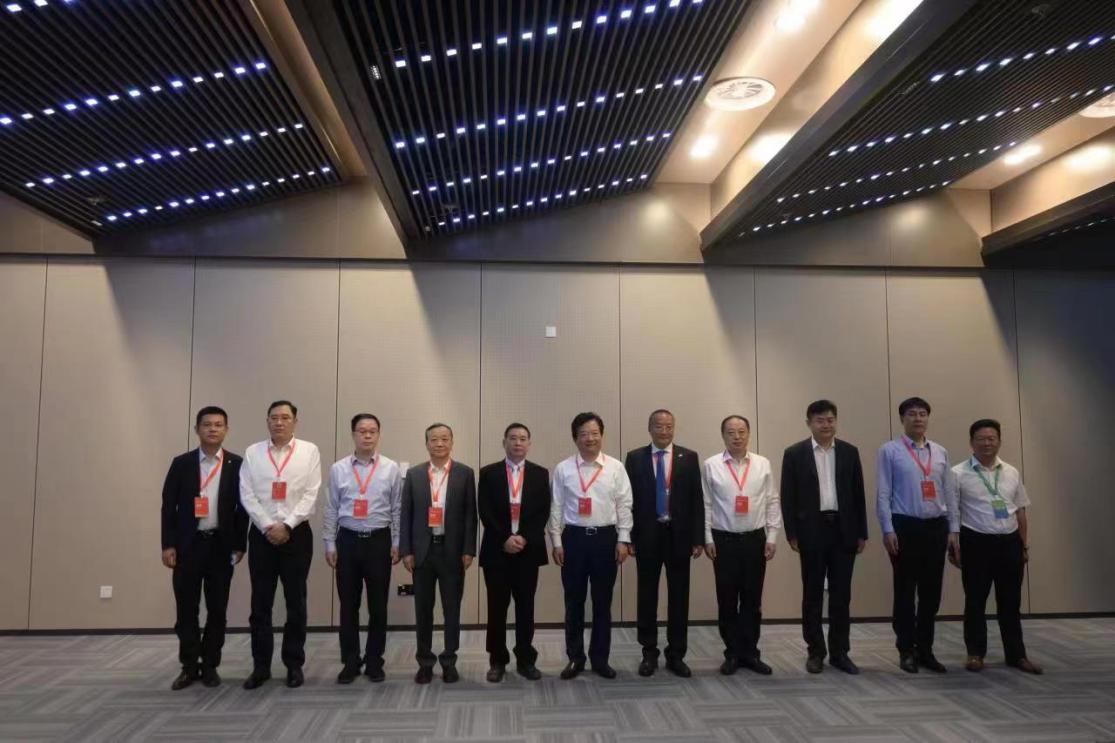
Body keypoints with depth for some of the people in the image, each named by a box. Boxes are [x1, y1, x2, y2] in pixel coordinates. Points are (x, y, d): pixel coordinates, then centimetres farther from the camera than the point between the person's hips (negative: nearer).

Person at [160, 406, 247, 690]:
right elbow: (168, 505, 3)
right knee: (186, 608, 5)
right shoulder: (181, 463, 4)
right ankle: (189, 666, 18)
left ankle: (209, 665, 19)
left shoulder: (237, 465, 2)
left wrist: (240, 545, -3)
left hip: (221, 545, 0)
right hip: (188, 544, 0)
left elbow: (243, 507, 2)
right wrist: (168, 544, -4)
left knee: (217, 609, 6)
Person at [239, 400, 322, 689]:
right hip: (261, 534, 2)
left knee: (296, 601, 6)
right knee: (260, 602, 7)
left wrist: (286, 526, -14)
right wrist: (268, 526, -11)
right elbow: (247, 495, -1)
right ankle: (261, 666, 18)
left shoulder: (309, 451, 0)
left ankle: (294, 664, 18)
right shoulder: (252, 453, 6)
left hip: (296, 534, -1)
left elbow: (311, 495, -6)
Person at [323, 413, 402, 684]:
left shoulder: (391, 468, 0)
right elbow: (331, 510, 5)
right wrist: (330, 544, 2)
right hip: (348, 541, 1)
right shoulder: (338, 469, 3)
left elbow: (397, 509, 2)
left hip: (379, 541, -1)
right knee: (348, 605, 7)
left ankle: (374, 661, 21)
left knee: (378, 605, 7)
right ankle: (350, 662, 20)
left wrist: (397, 544, 0)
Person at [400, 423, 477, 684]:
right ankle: (425, 661, 21)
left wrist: (468, 550, -6)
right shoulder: (414, 474, 4)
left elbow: (470, 514, -1)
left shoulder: (465, 474, 1)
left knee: (452, 608, 6)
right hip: (422, 549, 1)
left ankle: (449, 661, 19)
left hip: (452, 549, -1)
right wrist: (406, 550, -2)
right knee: (423, 608, 9)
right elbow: (406, 514, 4)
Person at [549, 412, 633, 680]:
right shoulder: (563, 469, -1)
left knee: (603, 602, 9)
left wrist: (623, 540, -3)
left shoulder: (616, 467, 0)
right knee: (574, 601, 9)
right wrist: (556, 542, -1)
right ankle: (574, 657, 23)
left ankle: (600, 658, 23)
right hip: (574, 538, 0)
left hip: (606, 538, 0)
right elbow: (556, 507, 1)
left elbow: (624, 506, 1)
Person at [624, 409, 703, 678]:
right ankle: (649, 653, 20)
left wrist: (698, 538, -4)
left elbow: (696, 500, 1)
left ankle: (676, 655, 19)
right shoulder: (635, 457, 2)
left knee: (678, 595, 7)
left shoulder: (689, 457, 3)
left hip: (679, 534, 0)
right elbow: (628, 499, 1)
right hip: (647, 534, 0)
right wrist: (628, 536, -4)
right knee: (647, 595, 8)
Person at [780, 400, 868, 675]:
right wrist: (792, 534, -6)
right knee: (813, 594, 6)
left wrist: (861, 532, 4)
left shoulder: (849, 452, 6)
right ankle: (815, 651, 17)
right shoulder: (795, 453, -1)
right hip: (812, 530, -2)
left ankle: (839, 652, 18)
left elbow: (858, 494, 7)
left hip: (844, 530, 2)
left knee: (841, 594, 7)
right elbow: (788, 497, -2)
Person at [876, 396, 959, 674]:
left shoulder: (940, 452, 11)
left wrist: (954, 529, 7)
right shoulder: (890, 451, -3)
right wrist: (888, 530, -12)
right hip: (905, 526, -4)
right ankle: (907, 651, 17)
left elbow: (949, 492, 11)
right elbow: (883, 494, -7)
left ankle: (925, 650, 23)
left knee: (932, 591, 10)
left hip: (936, 527, 4)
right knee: (905, 591, 4)